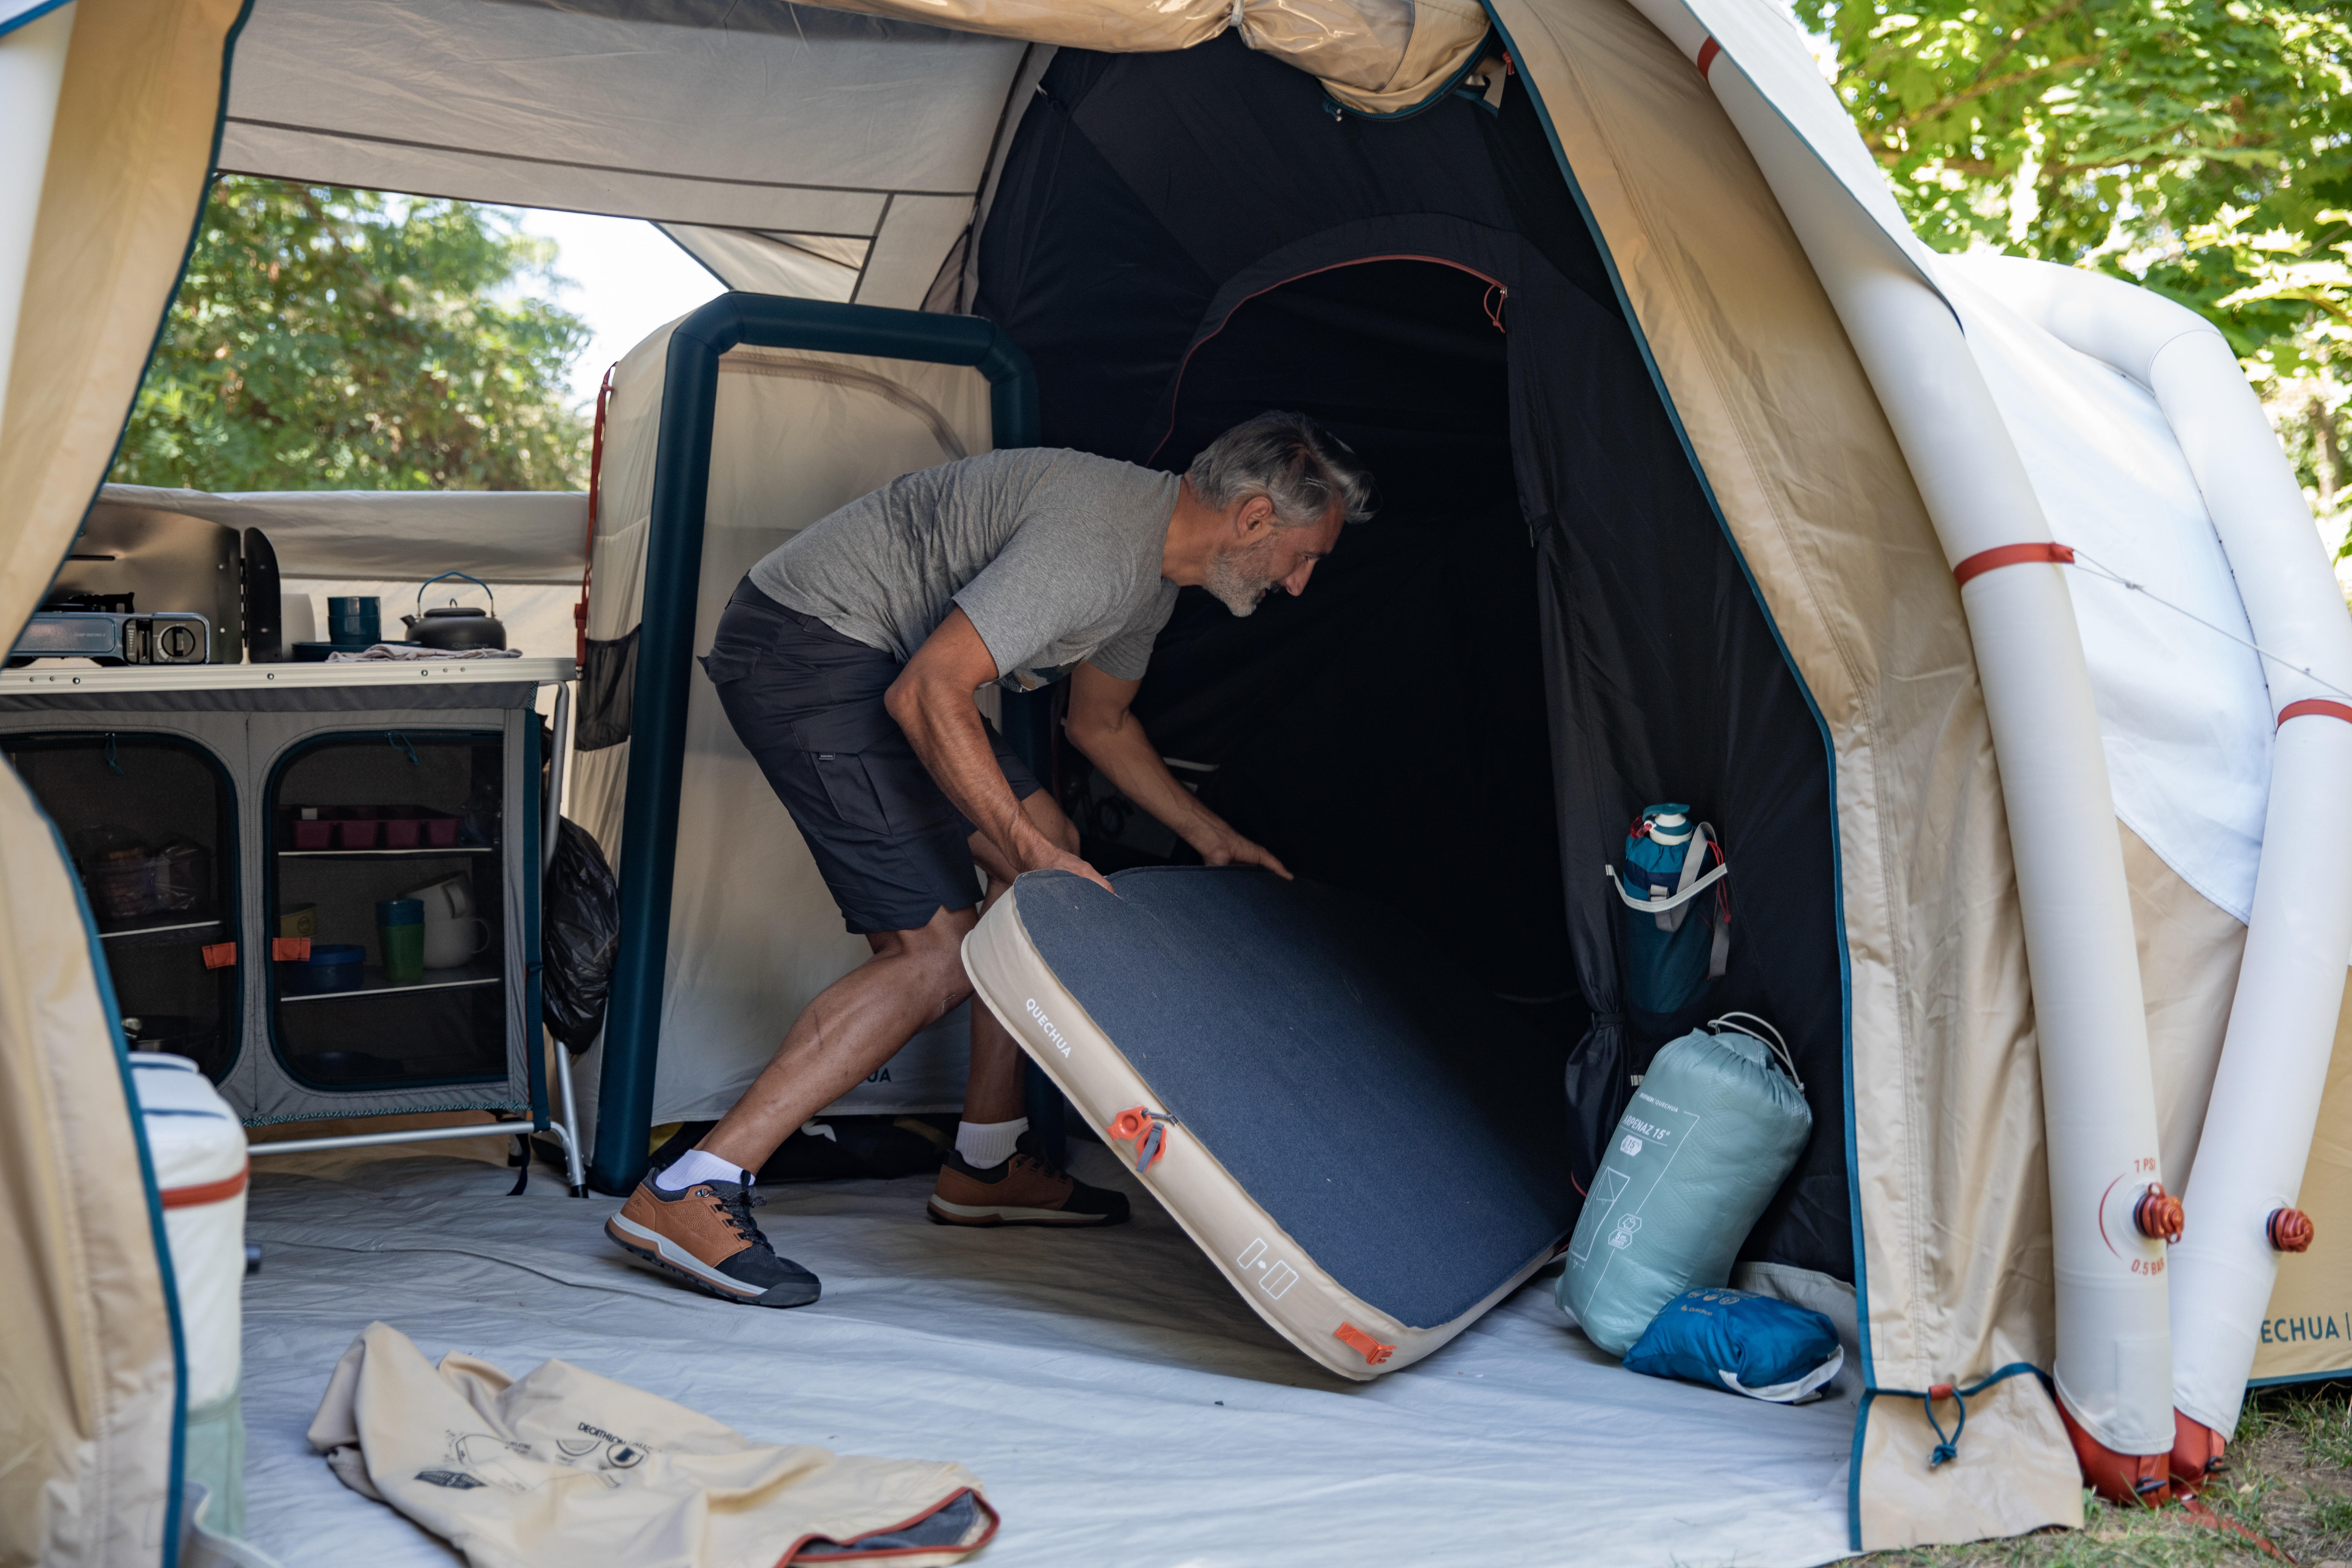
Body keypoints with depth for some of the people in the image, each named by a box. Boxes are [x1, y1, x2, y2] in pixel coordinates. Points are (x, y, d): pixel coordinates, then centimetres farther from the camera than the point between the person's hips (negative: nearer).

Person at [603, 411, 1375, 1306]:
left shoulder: (1154, 568, 10)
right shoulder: (1096, 542, -24)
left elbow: (1099, 724, 26)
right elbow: (926, 696, -28)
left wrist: (1210, 838, 27)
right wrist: (1030, 855, -26)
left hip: (882, 658, 11)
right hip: (805, 640, -11)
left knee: (1050, 844, 12)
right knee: (939, 952, -16)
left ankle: (985, 1166, 18)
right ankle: (683, 1196, -15)